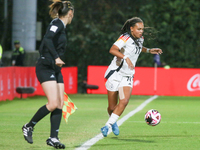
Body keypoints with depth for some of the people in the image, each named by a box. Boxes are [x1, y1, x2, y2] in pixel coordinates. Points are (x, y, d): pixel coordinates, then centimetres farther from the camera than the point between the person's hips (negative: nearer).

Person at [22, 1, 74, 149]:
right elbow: (47, 39, -26)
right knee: (53, 104, -15)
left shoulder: (61, 26, 18)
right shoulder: (57, 23, -9)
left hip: (55, 70, 9)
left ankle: (53, 138, -1)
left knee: (60, 104, 0)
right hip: (46, 68, -9)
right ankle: (29, 127, 1)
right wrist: (56, 57, -31)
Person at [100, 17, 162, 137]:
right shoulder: (125, 38, -16)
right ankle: (113, 122, 34)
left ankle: (108, 126, -12)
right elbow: (113, 50, -31)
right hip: (115, 73, -5)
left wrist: (148, 50, 18)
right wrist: (125, 57, -44)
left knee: (124, 101, -19)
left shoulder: (140, 39, 7)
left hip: (128, 76, 5)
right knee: (112, 107, 2)